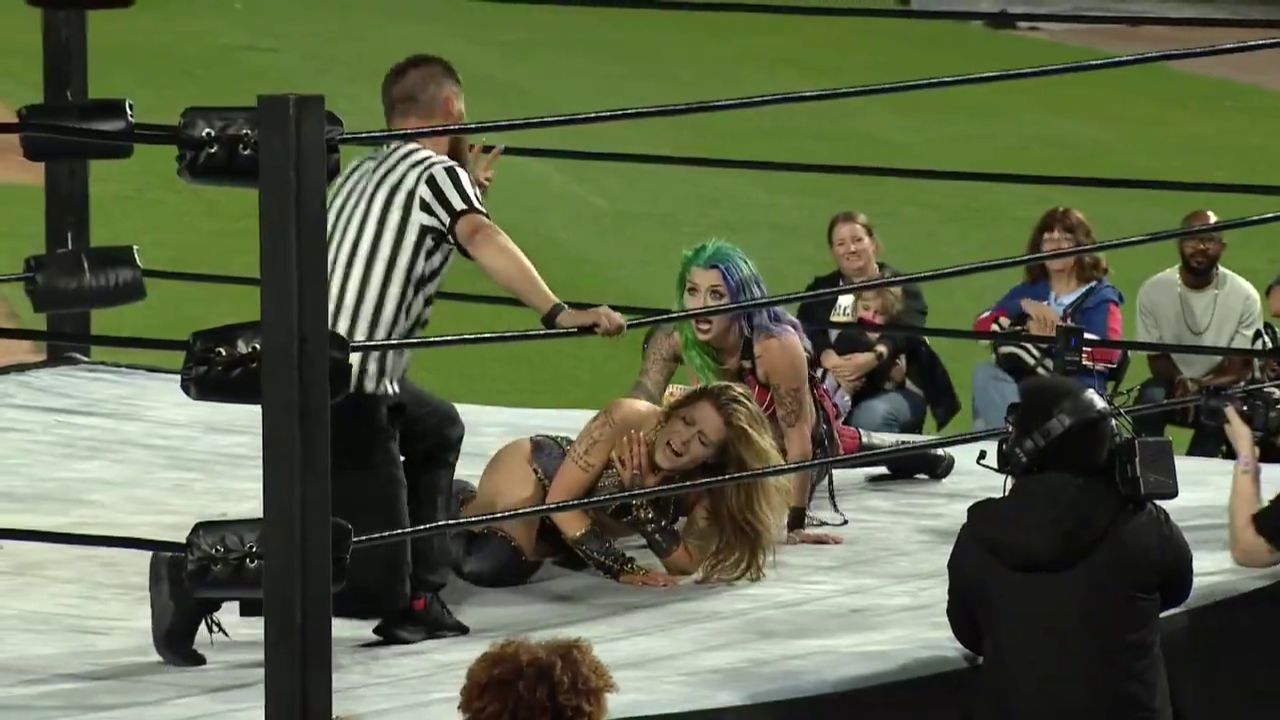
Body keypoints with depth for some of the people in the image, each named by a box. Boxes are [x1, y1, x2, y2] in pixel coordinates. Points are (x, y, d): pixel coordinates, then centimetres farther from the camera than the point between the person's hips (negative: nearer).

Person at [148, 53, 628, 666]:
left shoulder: (361, 173, 20)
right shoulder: (438, 173, -4)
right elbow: (481, 238, -24)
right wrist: (558, 313, -37)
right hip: (345, 399, -9)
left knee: (437, 430, 34)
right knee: (375, 585, -7)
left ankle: (419, 598, 25)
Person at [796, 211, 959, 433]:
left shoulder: (900, 286, 11)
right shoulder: (821, 289, 19)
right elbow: (806, 330, -2)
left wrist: (874, 358, -34)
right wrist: (830, 360, -26)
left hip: (895, 389, -2)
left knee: (871, 417, -36)